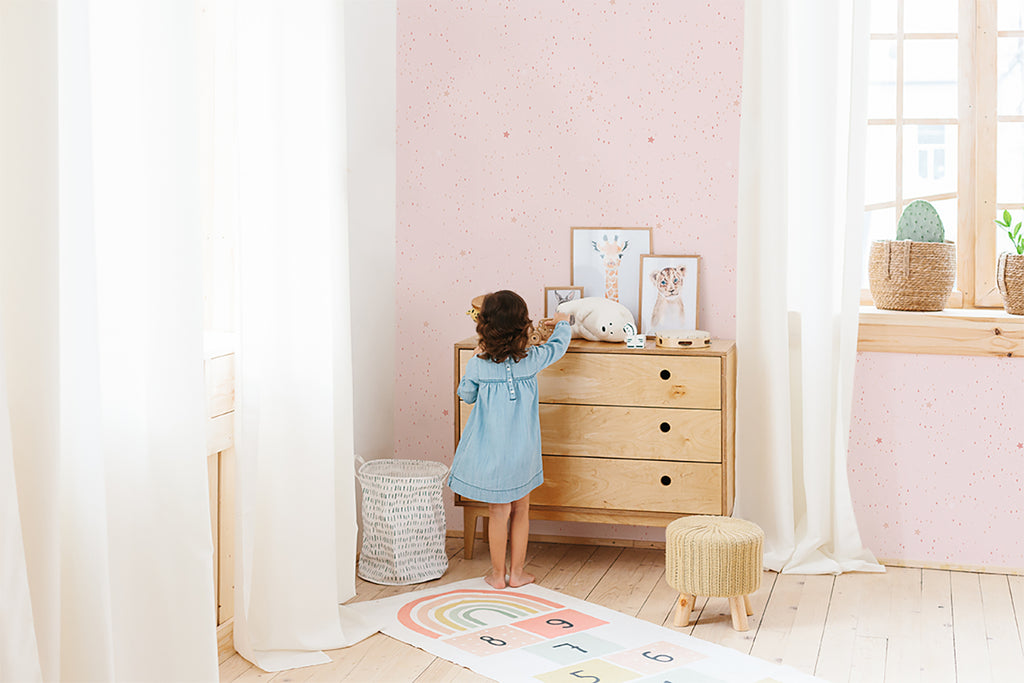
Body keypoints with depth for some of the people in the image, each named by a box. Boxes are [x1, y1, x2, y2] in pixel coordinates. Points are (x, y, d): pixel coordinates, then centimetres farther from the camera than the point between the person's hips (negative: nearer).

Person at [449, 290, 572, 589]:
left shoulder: (478, 365, -13)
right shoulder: (531, 360, -12)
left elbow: (466, 395, 6)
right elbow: (558, 345, 8)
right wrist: (562, 323, 28)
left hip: (491, 450, 0)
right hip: (523, 452, 1)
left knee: (499, 513, 10)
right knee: (521, 511, 15)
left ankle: (498, 574, 20)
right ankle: (517, 572, 23)